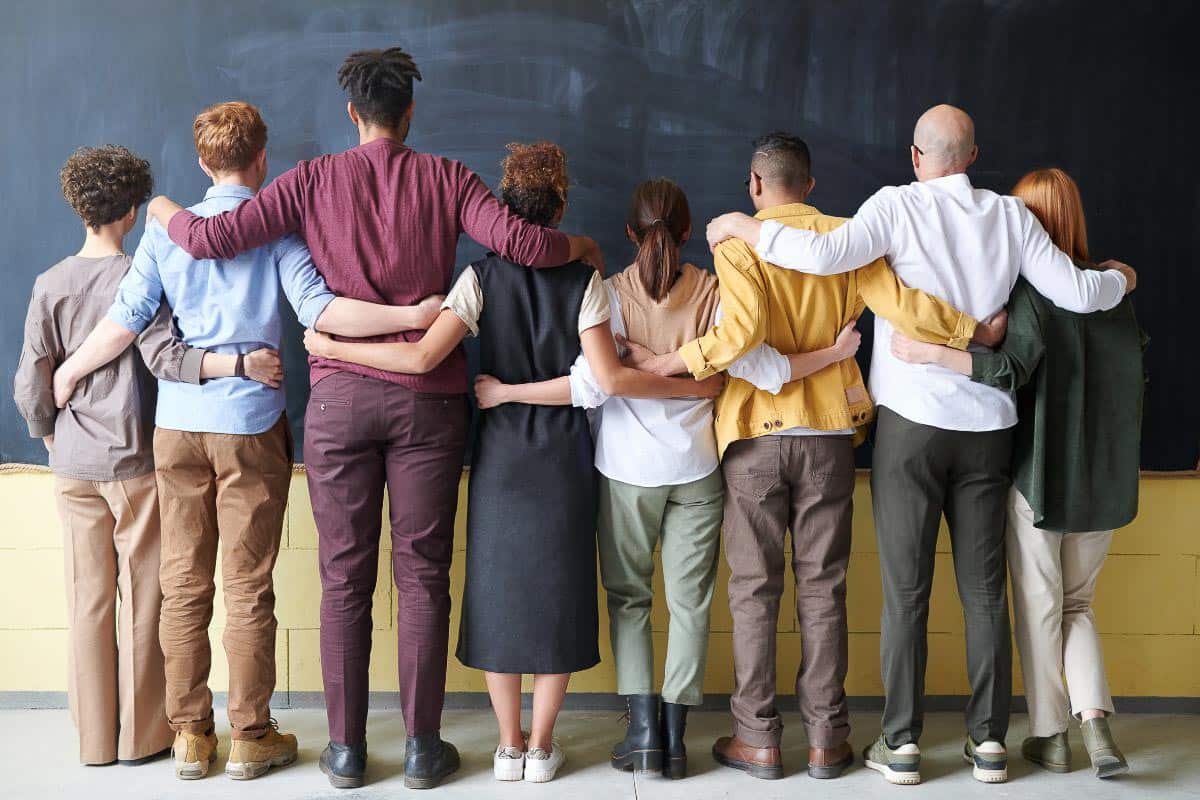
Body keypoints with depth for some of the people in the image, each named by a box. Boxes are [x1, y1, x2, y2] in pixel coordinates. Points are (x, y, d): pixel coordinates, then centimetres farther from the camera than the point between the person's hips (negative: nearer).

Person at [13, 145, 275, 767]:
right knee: (141, 599, 6)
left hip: (74, 466, 4)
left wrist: (51, 438, 17)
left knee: (89, 599, 11)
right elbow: (163, 356, -23)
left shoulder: (50, 284, 1)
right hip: (135, 462, -3)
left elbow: (30, 388, 1)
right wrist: (240, 363, -29)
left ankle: (94, 738, 19)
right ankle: (142, 735, 14)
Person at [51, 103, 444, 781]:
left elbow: (125, 322, 4)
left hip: (178, 424, 3)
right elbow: (317, 307, -15)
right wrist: (411, 316, -17)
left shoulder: (166, 230, 6)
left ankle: (191, 735, 18)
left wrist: (65, 374, 18)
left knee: (184, 585, 10)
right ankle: (251, 738, 13)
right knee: (249, 588, 4)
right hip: (251, 425, -3)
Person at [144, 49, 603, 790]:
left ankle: (347, 749, 17)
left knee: (344, 577, 8)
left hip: (340, 396, 1)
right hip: (428, 399, 0)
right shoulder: (445, 178, 2)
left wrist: (167, 212, 21)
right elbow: (518, 241, -10)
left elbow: (213, 238, 0)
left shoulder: (314, 180, 3)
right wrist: (580, 247, 10)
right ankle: (423, 747, 14)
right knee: (423, 574, 7)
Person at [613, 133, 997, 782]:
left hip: (756, 435, -2)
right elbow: (904, 305, -8)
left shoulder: (737, 244, -5)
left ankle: (758, 740, 12)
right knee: (822, 589, 9)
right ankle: (826, 739, 15)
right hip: (828, 435, 2)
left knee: (754, 590, 7)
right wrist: (977, 329, 3)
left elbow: (742, 330, -22)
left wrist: (677, 361, -11)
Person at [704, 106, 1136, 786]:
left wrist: (743, 227, -9)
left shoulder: (899, 205, -6)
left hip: (912, 422, -3)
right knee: (985, 588, 10)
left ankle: (902, 743, 9)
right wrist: (1120, 280, 27)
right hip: (988, 424, 3)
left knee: (907, 590, 3)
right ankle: (990, 740, 16)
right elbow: (1076, 293, 5)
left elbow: (827, 253, -22)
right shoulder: (1010, 215, 5)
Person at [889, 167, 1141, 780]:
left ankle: (1049, 736, 19)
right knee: (1078, 605, 19)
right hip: (1104, 479, 5)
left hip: (1040, 476, -5)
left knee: (1039, 608, 9)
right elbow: (1135, 377, 12)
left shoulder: (1032, 290, -13)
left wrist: (931, 354, -31)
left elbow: (1012, 368, -28)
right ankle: (1094, 720, 2)